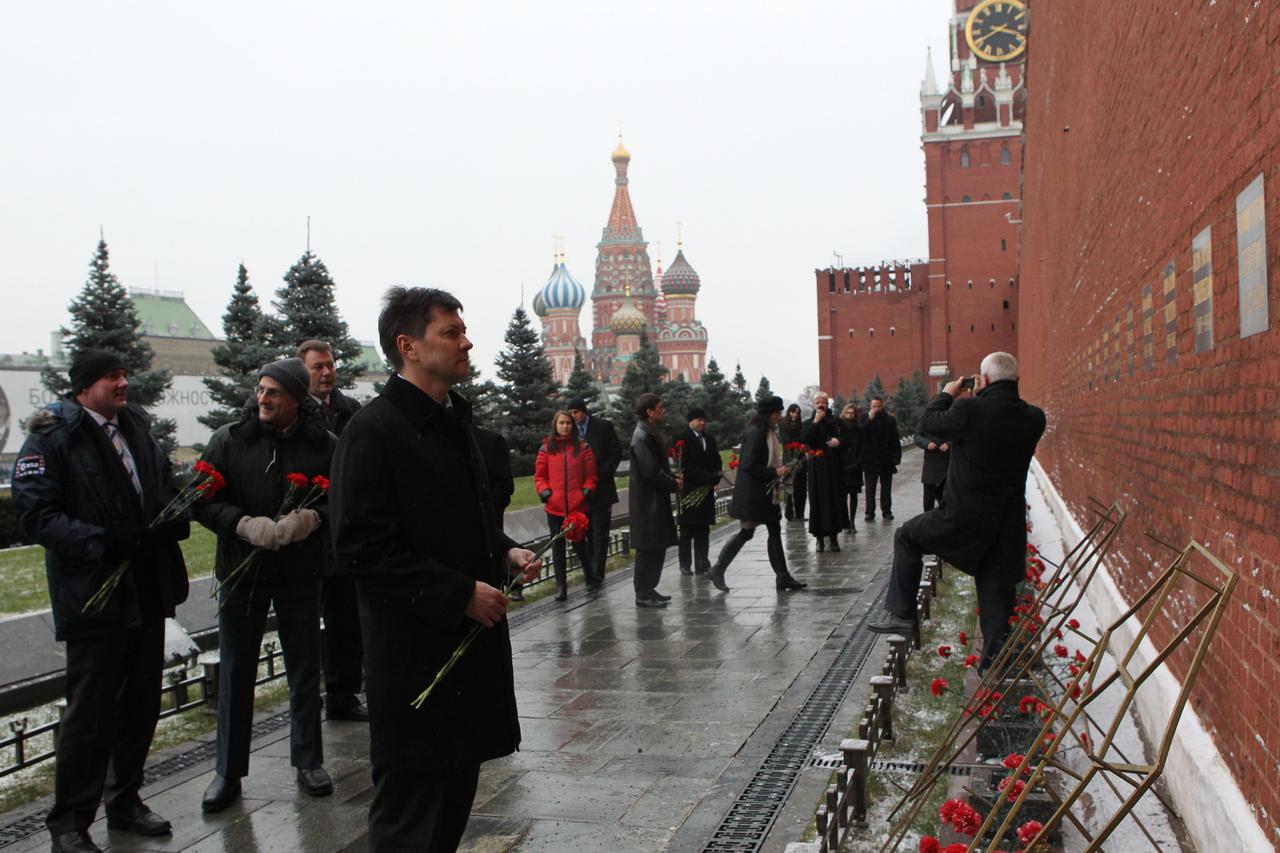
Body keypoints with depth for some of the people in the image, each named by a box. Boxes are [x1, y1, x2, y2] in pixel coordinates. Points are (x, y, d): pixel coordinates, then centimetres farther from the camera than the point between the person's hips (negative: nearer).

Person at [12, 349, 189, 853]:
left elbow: (165, 487, 22)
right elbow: (35, 515, -15)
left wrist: (173, 519, -1)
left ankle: (124, 801, 32)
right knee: (89, 712, 0)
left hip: (147, 591, 7)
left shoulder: (136, 428, 11)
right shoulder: (51, 437, -9)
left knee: (141, 703, 15)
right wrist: (102, 542, -25)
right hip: (93, 597, -7)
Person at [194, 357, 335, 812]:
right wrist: (247, 526, -20)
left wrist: (310, 518, -24)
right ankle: (228, 771, 20)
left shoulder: (323, 444, -4)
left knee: (305, 668, 10)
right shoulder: (230, 439, -3)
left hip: (300, 571, 0)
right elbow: (203, 500, -5)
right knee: (236, 671, 8)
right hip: (241, 569, 0)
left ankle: (308, 762, 25)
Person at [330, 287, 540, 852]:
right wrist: (460, 593, -21)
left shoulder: (454, 421, 13)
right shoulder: (373, 431, -15)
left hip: (471, 639, 9)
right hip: (414, 652, -9)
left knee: (458, 785, 18)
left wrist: (505, 553, 5)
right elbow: (362, 549, -20)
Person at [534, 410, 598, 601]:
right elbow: (539, 475, 8)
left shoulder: (583, 447, 3)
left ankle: (591, 578, 26)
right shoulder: (546, 449, 4)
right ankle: (561, 585, 14)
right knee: (558, 547, 7)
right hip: (554, 507, 1)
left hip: (578, 506, -1)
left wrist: (587, 490, -9)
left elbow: (590, 475, 6)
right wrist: (544, 491, -8)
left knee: (580, 544, 4)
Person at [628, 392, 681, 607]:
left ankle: (648, 589, 23)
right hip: (648, 501, -10)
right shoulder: (643, 436, -18)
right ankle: (643, 594, 4)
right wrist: (674, 484, -11)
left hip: (654, 501, 10)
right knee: (649, 548, -3)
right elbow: (651, 471, -22)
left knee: (657, 547, 15)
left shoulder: (649, 433, 14)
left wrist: (673, 476, 7)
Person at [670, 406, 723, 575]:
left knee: (703, 530, 5)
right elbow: (685, 464, -14)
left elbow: (717, 462, 15)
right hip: (689, 490, -5)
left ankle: (702, 564, 8)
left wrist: (714, 479, -5)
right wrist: (709, 478, -16)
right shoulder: (680, 438, -6)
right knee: (687, 530, 1)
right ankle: (685, 565, 8)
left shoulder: (709, 439, 15)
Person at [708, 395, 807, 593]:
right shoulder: (755, 433, -18)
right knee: (745, 533, -3)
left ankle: (783, 577, 14)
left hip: (766, 493, 10)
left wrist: (780, 470, 7)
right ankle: (717, 571, 8)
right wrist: (775, 472, -20)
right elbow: (749, 465, -23)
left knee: (775, 532, 9)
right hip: (752, 494, -10)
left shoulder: (767, 432, 12)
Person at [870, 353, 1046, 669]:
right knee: (996, 589, 13)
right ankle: (994, 657, 15)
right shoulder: (1033, 418, -3)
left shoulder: (969, 409, -19)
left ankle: (901, 614, 18)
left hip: (964, 517, -4)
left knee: (907, 537, 18)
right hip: (1009, 521, 4)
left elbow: (928, 422, -2)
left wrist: (946, 394, 15)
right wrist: (983, 398, 16)